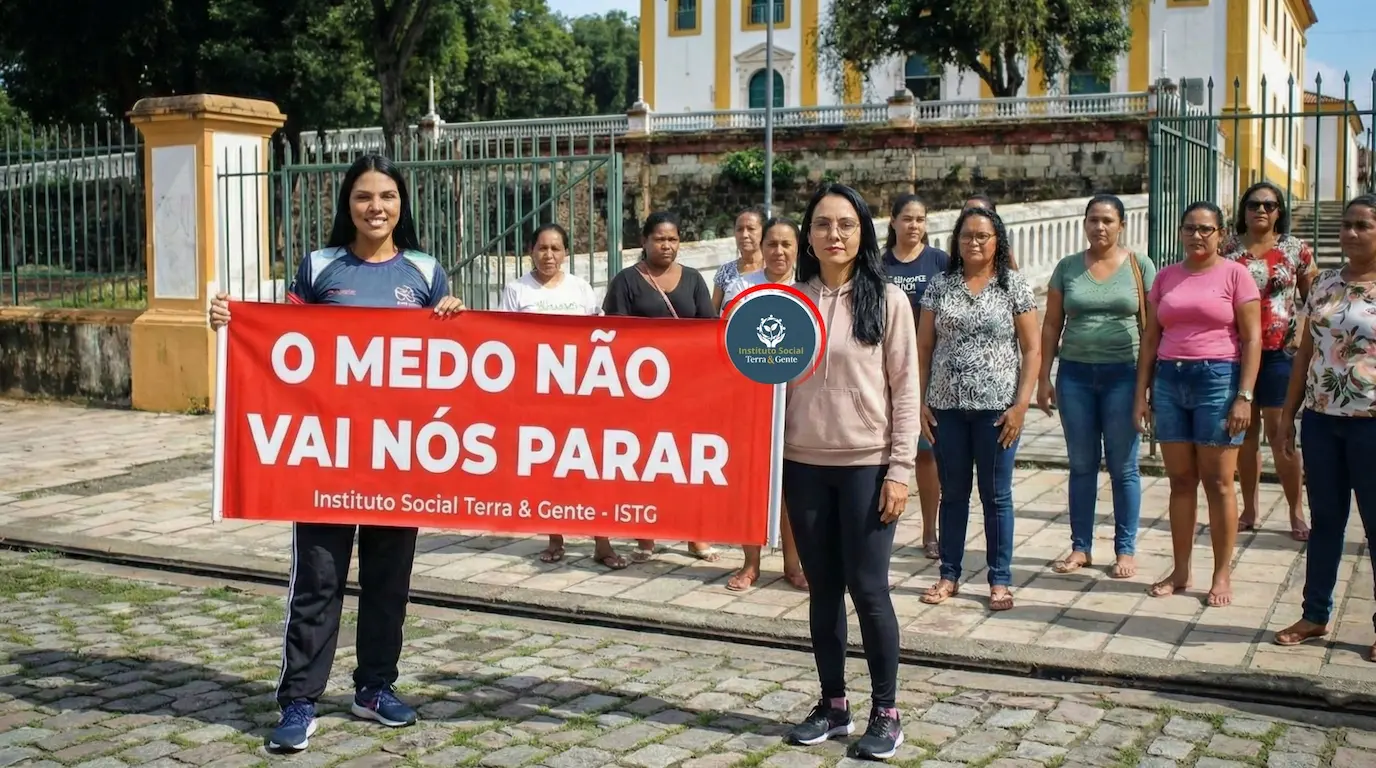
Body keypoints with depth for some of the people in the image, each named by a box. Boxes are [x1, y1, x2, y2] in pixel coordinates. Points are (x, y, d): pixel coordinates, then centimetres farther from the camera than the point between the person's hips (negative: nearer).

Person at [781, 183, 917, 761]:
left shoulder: (887, 300, -3)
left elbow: (905, 390, -4)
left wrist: (901, 469, -9)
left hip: (867, 465, -3)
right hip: (804, 465, 3)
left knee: (867, 587, 0)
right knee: (823, 589, 10)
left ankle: (885, 713, 14)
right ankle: (833, 704, 23)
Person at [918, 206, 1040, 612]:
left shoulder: (1014, 286, 0)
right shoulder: (940, 288, 7)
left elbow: (1032, 349, -2)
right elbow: (923, 347, 8)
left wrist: (1021, 404, -9)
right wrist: (921, 401, 1)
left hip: (996, 406, -2)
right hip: (947, 407, 2)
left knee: (996, 495, 4)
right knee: (953, 493, 11)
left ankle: (1000, 580, 13)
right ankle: (949, 575, 20)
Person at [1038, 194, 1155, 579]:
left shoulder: (1139, 266, 1)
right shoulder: (1067, 267, 6)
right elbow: (1051, 325, 7)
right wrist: (1044, 377, 3)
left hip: (1122, 374, -2)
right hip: (1075, 374, 2)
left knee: (1123, 468, 4)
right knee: (1081, 465, 8)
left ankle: (1126, 549, 14)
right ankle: (1081, 547, 18)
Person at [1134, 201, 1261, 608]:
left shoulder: (1235, 274, -1)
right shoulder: (1166, 277, 11)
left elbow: (1252, 339, -4)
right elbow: (1150, 338, 12)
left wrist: (1244, 396, -11)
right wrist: (1141, 394, 7)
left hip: (1218, 379, -4)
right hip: (1169, 380, 4)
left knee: (1217, 482, 0)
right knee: (1180, 480, 9)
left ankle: (1222, 575, 10)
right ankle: (1180, 571, 17)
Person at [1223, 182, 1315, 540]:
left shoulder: (1295, 249, 3)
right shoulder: (1228, 249, 6)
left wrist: (1302, 333, -5)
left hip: (1279, 351, -2)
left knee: (1279, 430, -4)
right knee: (1246, 429, 7)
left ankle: (1297, 512, 7)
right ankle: (1249, 511, 16)